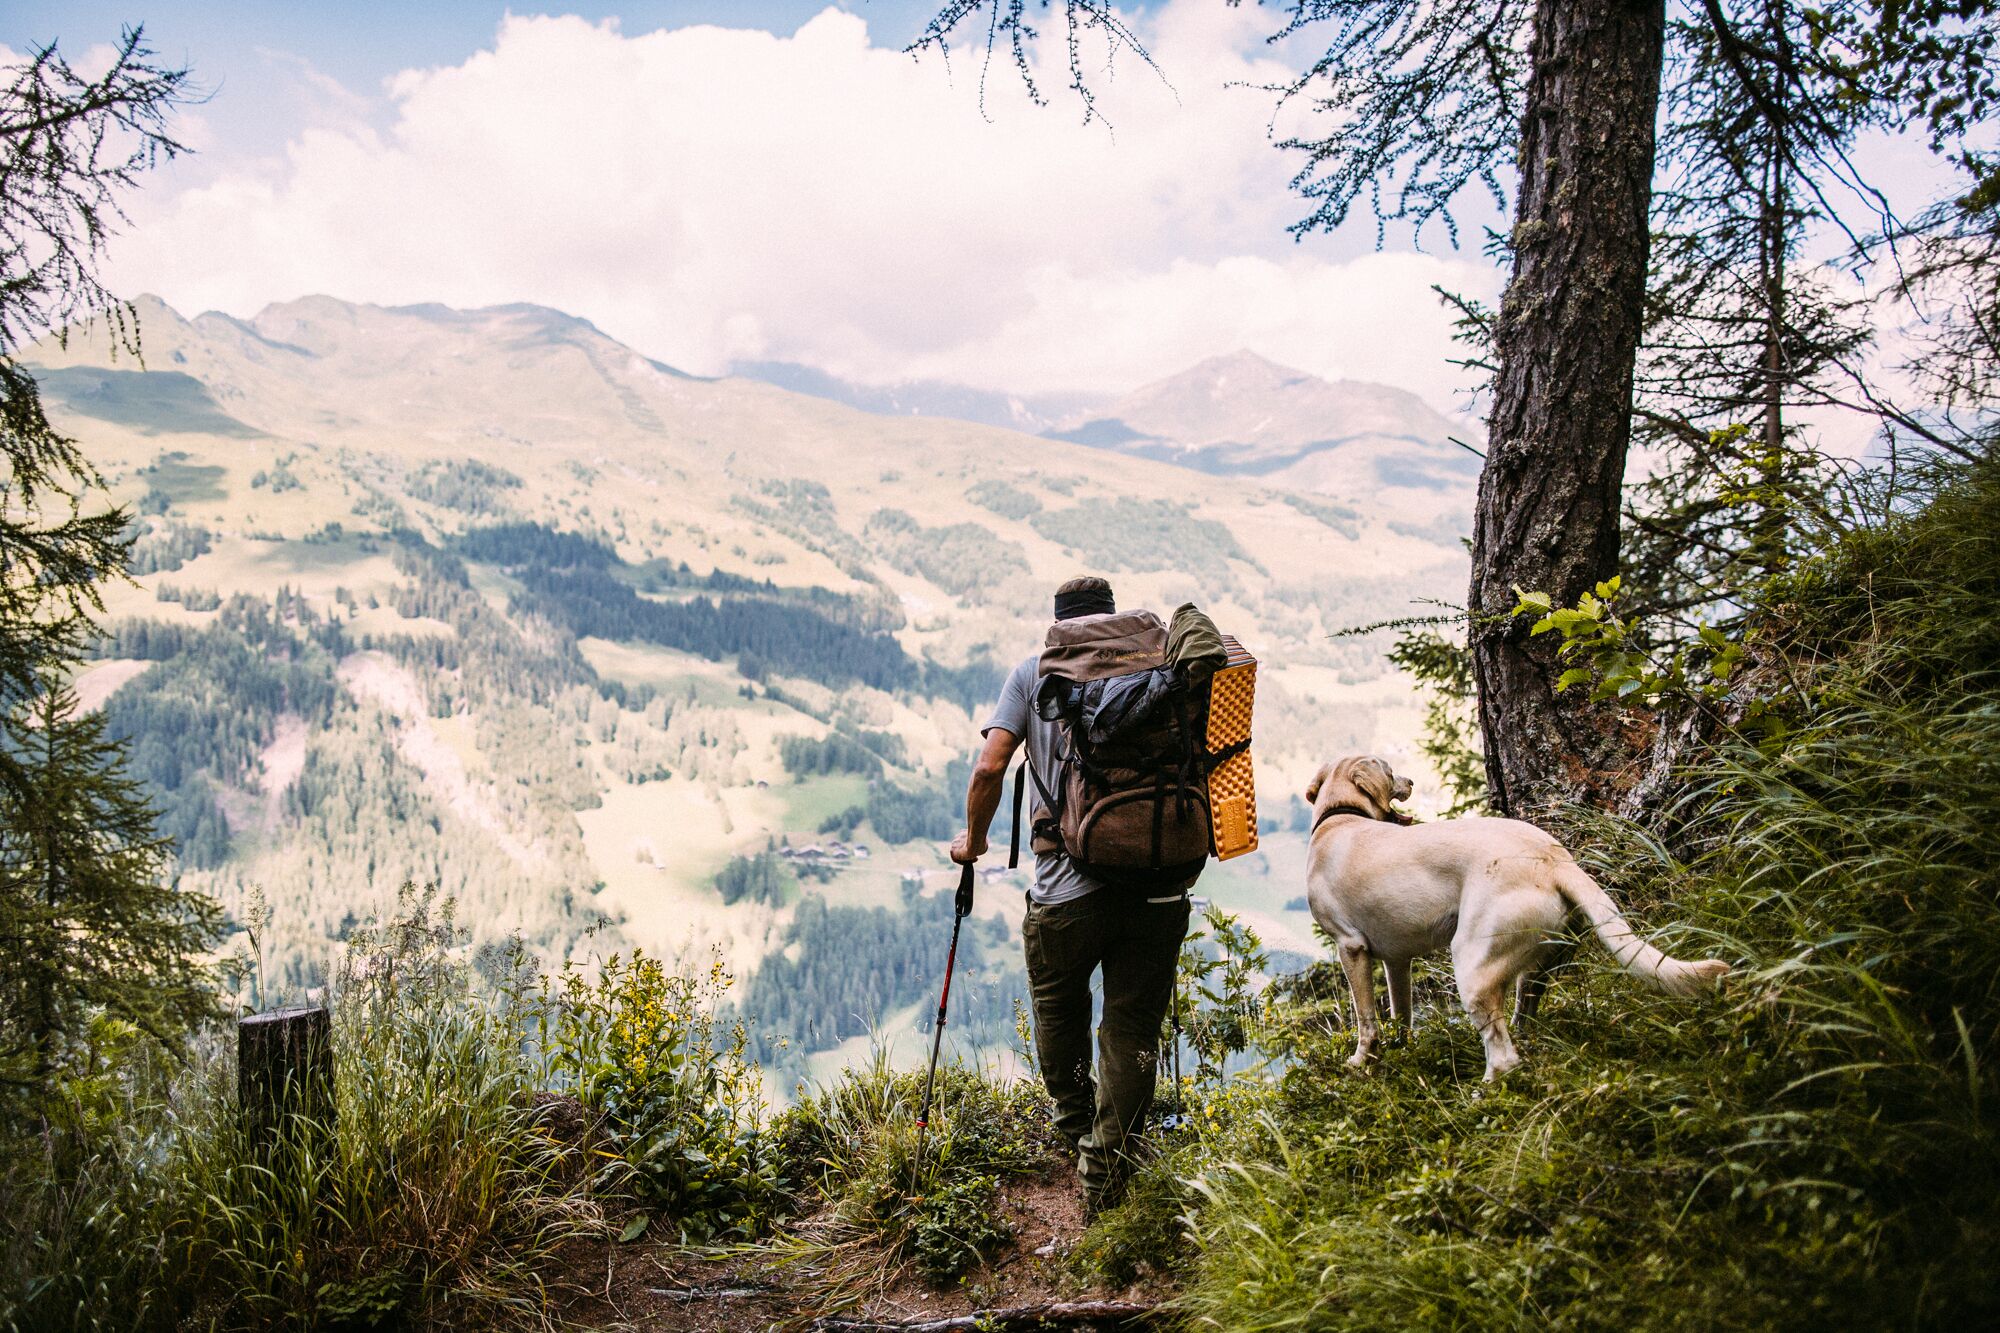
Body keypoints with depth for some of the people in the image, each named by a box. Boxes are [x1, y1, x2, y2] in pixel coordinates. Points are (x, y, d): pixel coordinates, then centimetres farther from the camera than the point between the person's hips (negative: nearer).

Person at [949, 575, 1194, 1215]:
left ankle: (1078, 1130, 39)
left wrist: (973, 839, 12)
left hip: (1066, 888, -1)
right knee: (1133, 1028, 12)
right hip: (1159, 885, 1)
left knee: (1057, 1011, 24)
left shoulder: (1033, 672, 6)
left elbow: (990, 767, -5)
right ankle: (1109, 1167, 13)